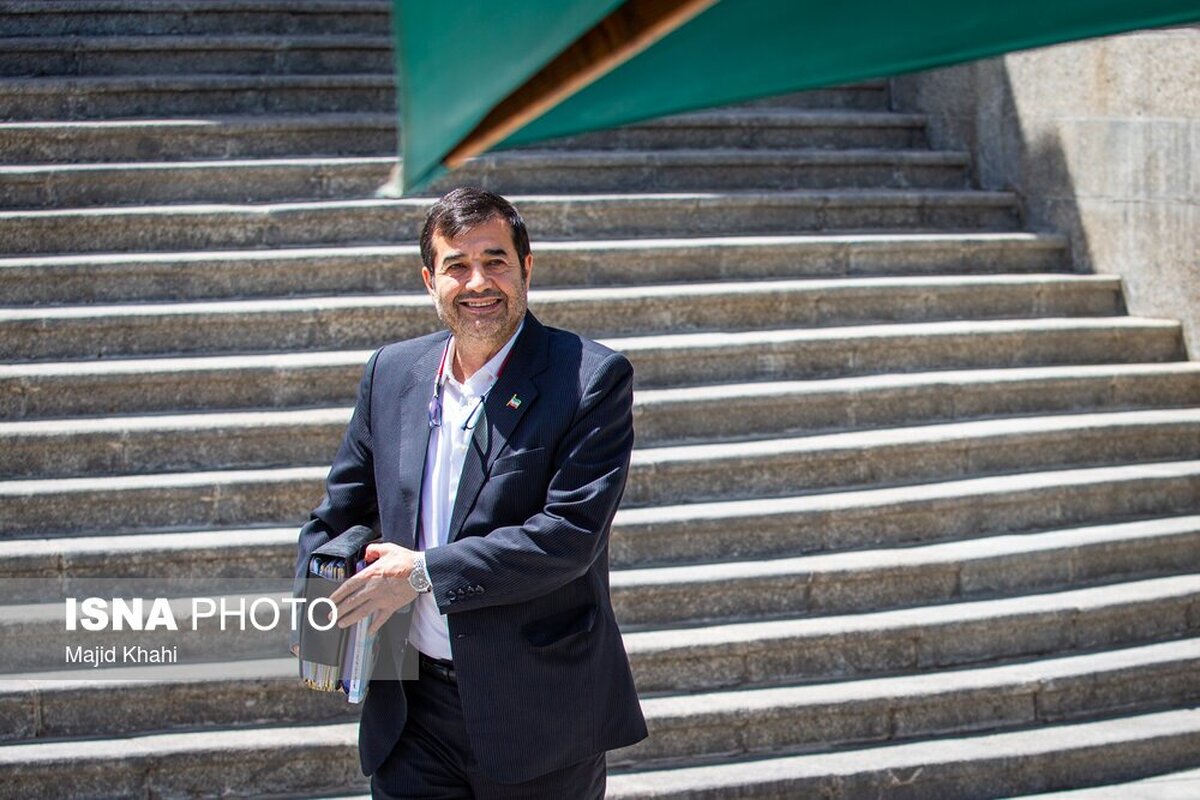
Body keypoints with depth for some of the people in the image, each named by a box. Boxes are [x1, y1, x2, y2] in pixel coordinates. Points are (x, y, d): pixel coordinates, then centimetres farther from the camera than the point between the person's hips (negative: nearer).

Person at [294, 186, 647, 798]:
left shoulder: (592, 378, -9)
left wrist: (424, 572, -17)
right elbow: (342, 509, 16)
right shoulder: (392, 373, 6)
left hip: (539, 715, -3)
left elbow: (570, 534, -18)